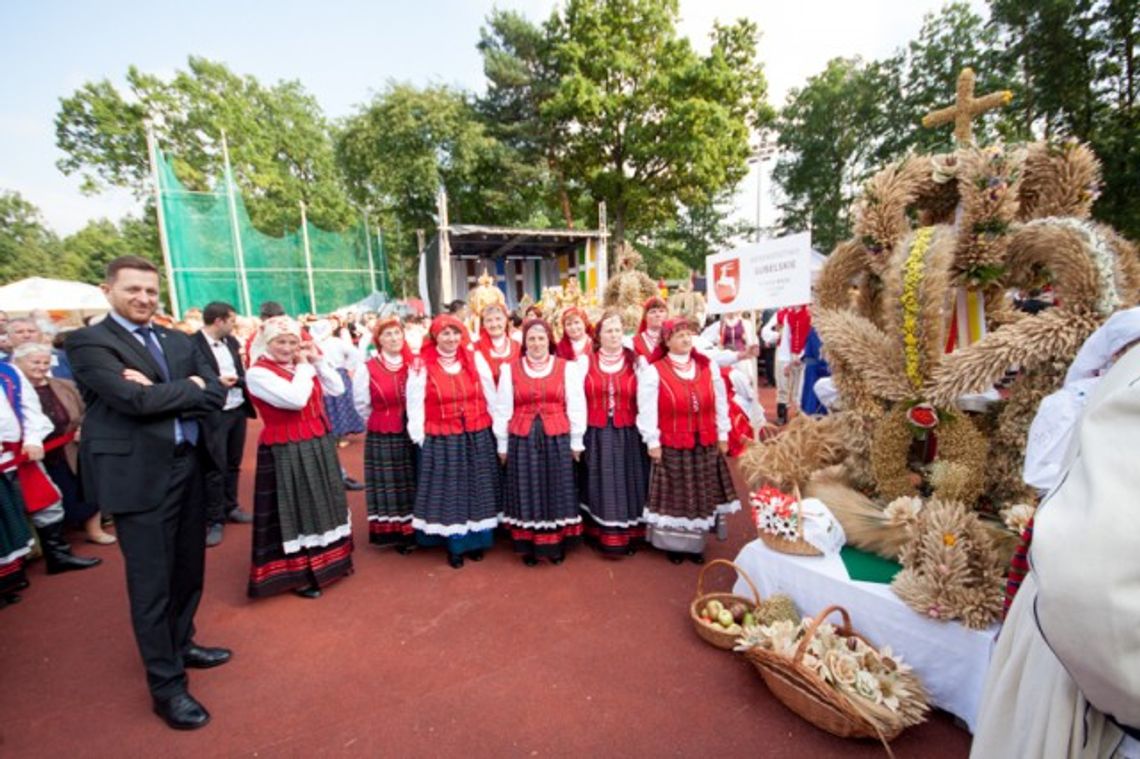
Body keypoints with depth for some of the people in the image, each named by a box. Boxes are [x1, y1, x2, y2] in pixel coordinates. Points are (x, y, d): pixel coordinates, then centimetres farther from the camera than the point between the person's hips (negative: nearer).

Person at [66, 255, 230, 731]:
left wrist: (161, 393, -12)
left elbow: (216, 394, 2)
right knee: (151, 582, 3)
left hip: (188, 467, 6)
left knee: (189, 569, 18)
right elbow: (134, 398, -20)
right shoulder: (88, 342, -5)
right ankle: (166, 686, 19)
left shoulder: (178, 341, 13)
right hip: (137, 475, -6)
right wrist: (191, 387, -8)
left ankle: (181, 644, 40)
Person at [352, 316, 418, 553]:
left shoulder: (414, 364, 1)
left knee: (412, 485, 11)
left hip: (412, 434, 3)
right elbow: (361, 404, 1)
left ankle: (413, 531, 25)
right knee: (389, 486, 7)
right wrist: (382, 421, 7)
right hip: (382, 437, -2)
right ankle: (393, 533, 21)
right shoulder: (368, 369, -7)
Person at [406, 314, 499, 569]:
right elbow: (415, 405, -2)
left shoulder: (475, 359, 0)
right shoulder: (422, 365, -6)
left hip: (478, 437, 2)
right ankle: (453, 545, 23)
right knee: (448, 491, 8)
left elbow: (490, 397, 3)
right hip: (441, 440, -2)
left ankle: (476, 540, 29)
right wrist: (419, 437, -2)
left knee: (477, 489, 12)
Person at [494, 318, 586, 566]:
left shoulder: (567, 367, 1)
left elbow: (576, 406, 1)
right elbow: (503, 408, 5)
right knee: (526, 492, 8)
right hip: (522, 440, 1)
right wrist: (502, 444, 4)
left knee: (556, 491, 9)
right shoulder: (510, 369, 3)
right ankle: (529, 547, 23)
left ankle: (556, 545, 25)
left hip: (557, 439, 0)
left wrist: (576, 441, 0)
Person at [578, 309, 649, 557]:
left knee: (627, 484, 7)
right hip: (596, 435, 0)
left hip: (628, 434, 0)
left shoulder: (636, 362, 2)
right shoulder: (586, 362, 2)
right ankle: (601, 537, 21)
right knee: (600, 485, 7)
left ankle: (629, 537, 22)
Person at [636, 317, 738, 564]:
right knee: (674, 496, 7)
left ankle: (696, 543, 30)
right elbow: (647, 410, -10)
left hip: (706, 444, 4)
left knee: (702, 495, 13)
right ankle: (674, 544, 23)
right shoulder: (654, 371, -10)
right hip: (671, 446, -4)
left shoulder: (708, 367, 3)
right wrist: (653, 442, -11)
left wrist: (722, 435, 7)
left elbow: (720, 402, 8)